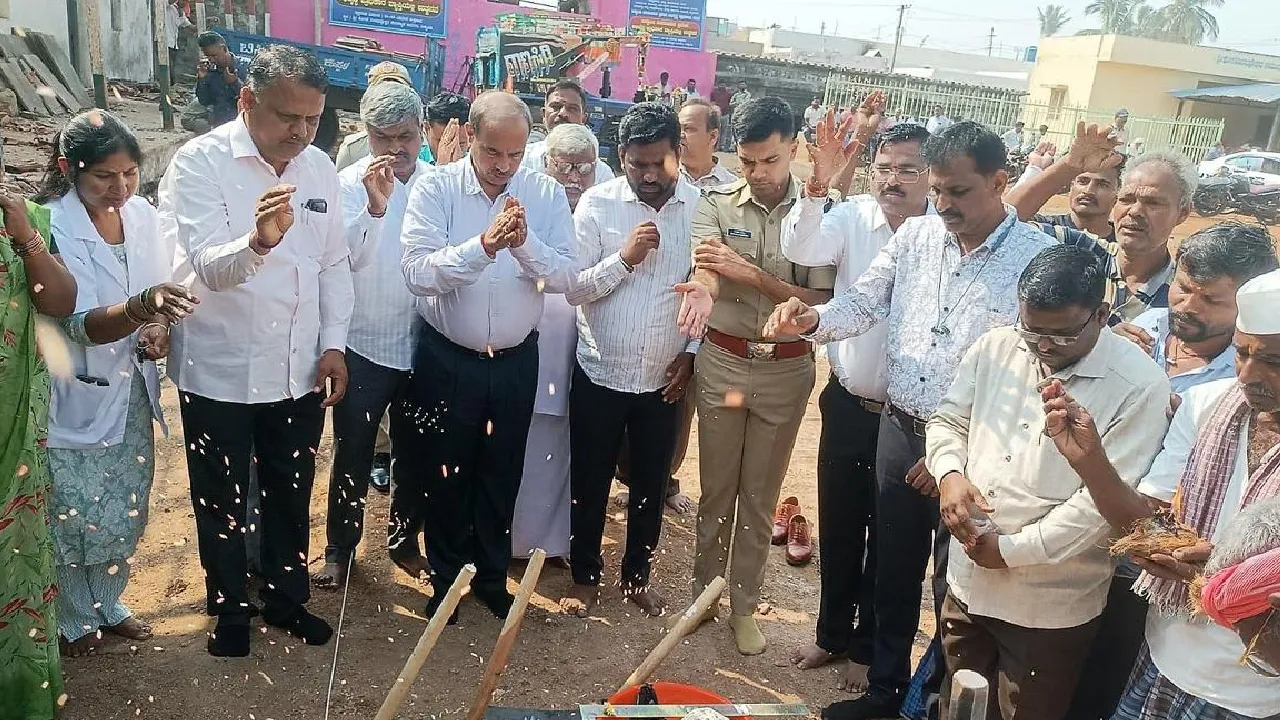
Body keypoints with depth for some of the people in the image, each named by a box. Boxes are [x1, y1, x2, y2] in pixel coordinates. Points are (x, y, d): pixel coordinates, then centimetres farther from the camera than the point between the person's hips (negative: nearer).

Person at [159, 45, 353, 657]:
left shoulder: (318, 167, 2)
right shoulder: (199, 163, -14)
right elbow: (209, 266, -26)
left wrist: (333, 343, -2)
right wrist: (259, 240, -47)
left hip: (300, 371, 4)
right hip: (219, 372, -4)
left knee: (290, 496, 19)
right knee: (222, 503, 15)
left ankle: (286, 597, 39)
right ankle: (229, 607, 36)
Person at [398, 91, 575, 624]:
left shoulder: (547, 194, -4)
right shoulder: (435, 188, -11)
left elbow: (564, 277, -11)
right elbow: (418, 273, -23)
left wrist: (524, 243, -28)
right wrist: (484, 245, -35)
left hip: (515, 360, 2)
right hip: (447, 358, -2)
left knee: (502, 475, 16)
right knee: (445, 475, 13)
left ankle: (492, 576, 37)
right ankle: (446, 577, 35)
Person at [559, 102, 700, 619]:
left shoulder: (702, 207, -5)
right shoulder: (597, 204, -8)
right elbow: (572, 288, -10)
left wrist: (692, 351, -1)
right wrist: (623, 257, -22)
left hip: (664, 380, 1)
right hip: (599, 374, -1)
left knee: (651, 486, 16)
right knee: (590, 484, 12)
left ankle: (637, 575, 37)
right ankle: (585, 576, 33)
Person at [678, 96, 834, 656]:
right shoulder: (717, 204, -5)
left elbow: (821, 301, -11)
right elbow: (707, 274, -20)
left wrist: (753, 275, -24)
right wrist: (701, 290, -45)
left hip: (786, 370, 0)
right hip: (722, 361, 1)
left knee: (760, 495, 13)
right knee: (716, 489, 14)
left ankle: (744, 605, 30)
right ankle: (704, 591, 33)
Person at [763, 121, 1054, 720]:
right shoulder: (916, 234, 2)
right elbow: (863, 304, 3)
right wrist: (814, 319, -20)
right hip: (899, 427, 5)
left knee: (954, 587, 11)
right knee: (893, 570, 19)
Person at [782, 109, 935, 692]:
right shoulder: (854, 216, -5)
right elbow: (803, 250, -21)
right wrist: (817, 189, -37)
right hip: (846, 406, 3)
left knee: (889, 540, 15)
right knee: (837, 528, 18)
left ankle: (867, 648, 37)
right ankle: (832, 633, 41)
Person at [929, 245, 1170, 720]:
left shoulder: (1139, 386, -17)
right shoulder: (995, 348, -2)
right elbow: (948, 421, 9)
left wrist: (1012, 549, -17)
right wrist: (950, 474, -12)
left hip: (1051, 605, -4)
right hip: (967, 581, 5)